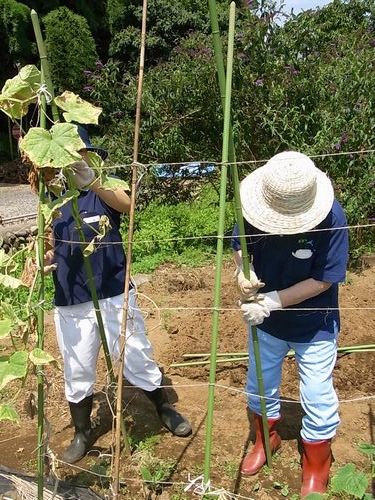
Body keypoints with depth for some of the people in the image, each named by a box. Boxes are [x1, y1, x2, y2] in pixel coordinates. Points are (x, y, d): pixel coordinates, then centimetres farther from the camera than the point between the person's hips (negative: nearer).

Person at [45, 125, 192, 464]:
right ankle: (83, 433, 38)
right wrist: (43, 259, -11)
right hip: (70, 303, 4)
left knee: (137, 360, 11)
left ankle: (165, 410, 37)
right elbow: (51, 246, 14)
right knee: (77, 372, 16)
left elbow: (127, 205, -30)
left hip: (114, 295, -3)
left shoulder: (104, 189, -6)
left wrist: (91, 181, -48)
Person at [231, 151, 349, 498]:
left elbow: (323, 280, -24)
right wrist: (244, 271, -24)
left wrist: (272, 300, -30)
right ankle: (266, 439, 51)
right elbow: (240, 246, -2)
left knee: (318, 403, 9)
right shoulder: (255, 210, -20)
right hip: (265, 322, 4)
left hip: (314, 327, -3)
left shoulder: (331, 219, -28)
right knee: (260, 389, 21)